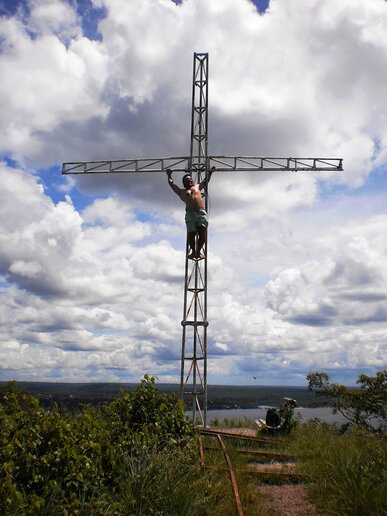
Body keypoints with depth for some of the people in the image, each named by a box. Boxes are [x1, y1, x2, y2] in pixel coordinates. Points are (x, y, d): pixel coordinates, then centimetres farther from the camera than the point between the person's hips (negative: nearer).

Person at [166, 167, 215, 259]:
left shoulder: (197, 187, 32)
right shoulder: (181, 191, 25)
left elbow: (206, 180, 48)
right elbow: (171, 183, 34)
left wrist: (210, 172, 54)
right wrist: (169, 175, 47)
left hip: (201, 213, 1)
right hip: (190, 213, -1)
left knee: (202, 232, -18)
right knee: (191, 234, -14)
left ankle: (198, 251, -7)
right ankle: (193, 251, 6)